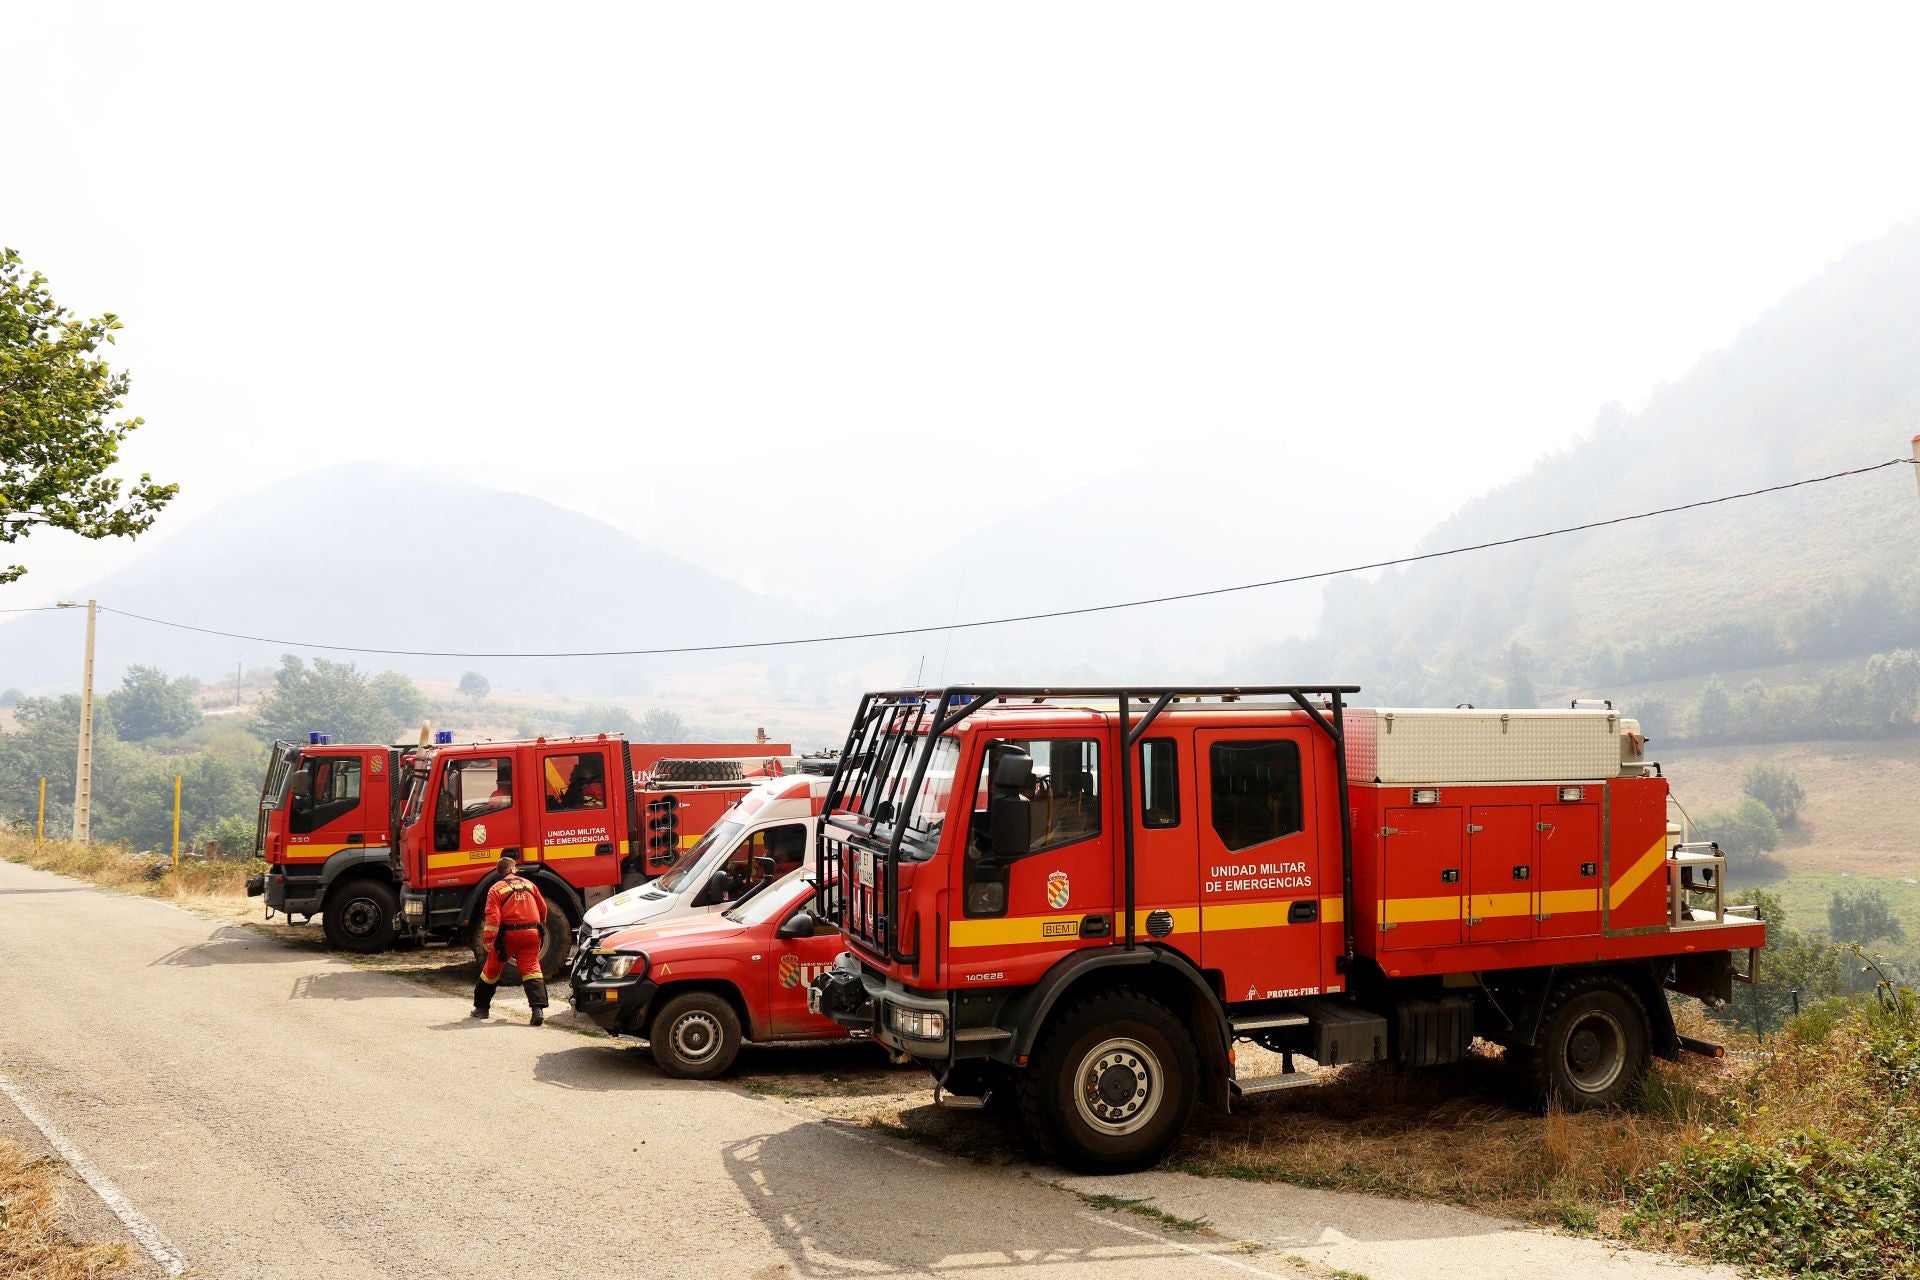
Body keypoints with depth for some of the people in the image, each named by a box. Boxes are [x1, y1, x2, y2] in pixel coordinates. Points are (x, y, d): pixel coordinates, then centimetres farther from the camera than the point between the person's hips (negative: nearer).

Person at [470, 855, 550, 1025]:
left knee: (492, 969, 15)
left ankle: (481, 1007, 27)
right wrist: (541, 928, 33)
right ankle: (538, 1009, -17)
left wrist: (488, 939, -15)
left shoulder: (496, 889, -2)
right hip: (532, 933, 2)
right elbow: (543, 908, 16)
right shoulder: (529, 884, 10)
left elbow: (493, 916, -13)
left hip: (508, 934, -2)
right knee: (531, 969, 0)